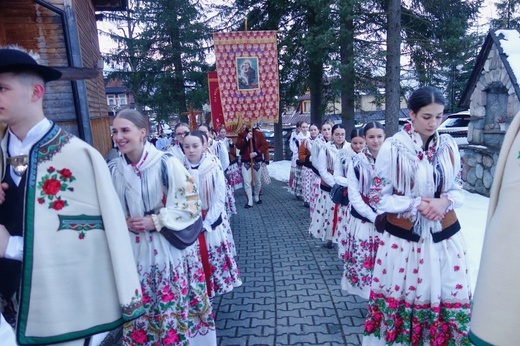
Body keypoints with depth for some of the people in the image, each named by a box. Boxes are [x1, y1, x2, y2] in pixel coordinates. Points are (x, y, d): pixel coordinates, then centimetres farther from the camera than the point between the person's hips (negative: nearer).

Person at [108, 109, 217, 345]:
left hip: (171, 248, -3)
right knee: (141, 307, 15)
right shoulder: (113, 169, 0)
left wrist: (156, 221, -18)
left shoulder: (166, 163, -15)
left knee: (176, 304, 10)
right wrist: (124, 222, -7)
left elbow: (190, 202, -12)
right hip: (135, 250, 4)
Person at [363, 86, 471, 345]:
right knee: (401, 295, 11)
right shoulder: (392, 147, -12)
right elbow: (378, 196, -9)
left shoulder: (448, 145, 0)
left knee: (448, 296, 13)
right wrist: (417, 205, -18)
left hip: (444, 234, 4)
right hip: (403, 235, -3)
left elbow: (457, 188, 9)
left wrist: (444, 202, -12)